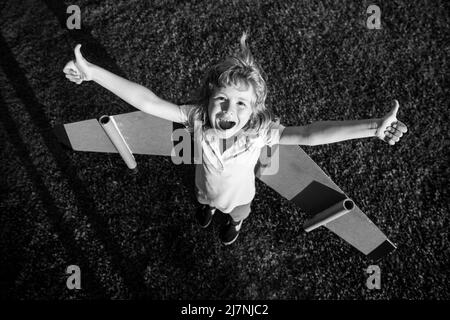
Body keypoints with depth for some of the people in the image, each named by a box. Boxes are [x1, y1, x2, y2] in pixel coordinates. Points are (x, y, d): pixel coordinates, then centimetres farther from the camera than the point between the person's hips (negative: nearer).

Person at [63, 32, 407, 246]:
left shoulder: (260, 132, -45)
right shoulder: (197, 118, -42)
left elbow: (310, 134, -55)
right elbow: (147, 101, -48)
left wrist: (373, 127, -64)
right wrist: (92, 71, -55)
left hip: (238, 194, -1)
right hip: (207, 185, 1)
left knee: (237, 212, 37)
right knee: (204, 199, 40)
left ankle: (236, 222, 75)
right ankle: (208, 207, 78)